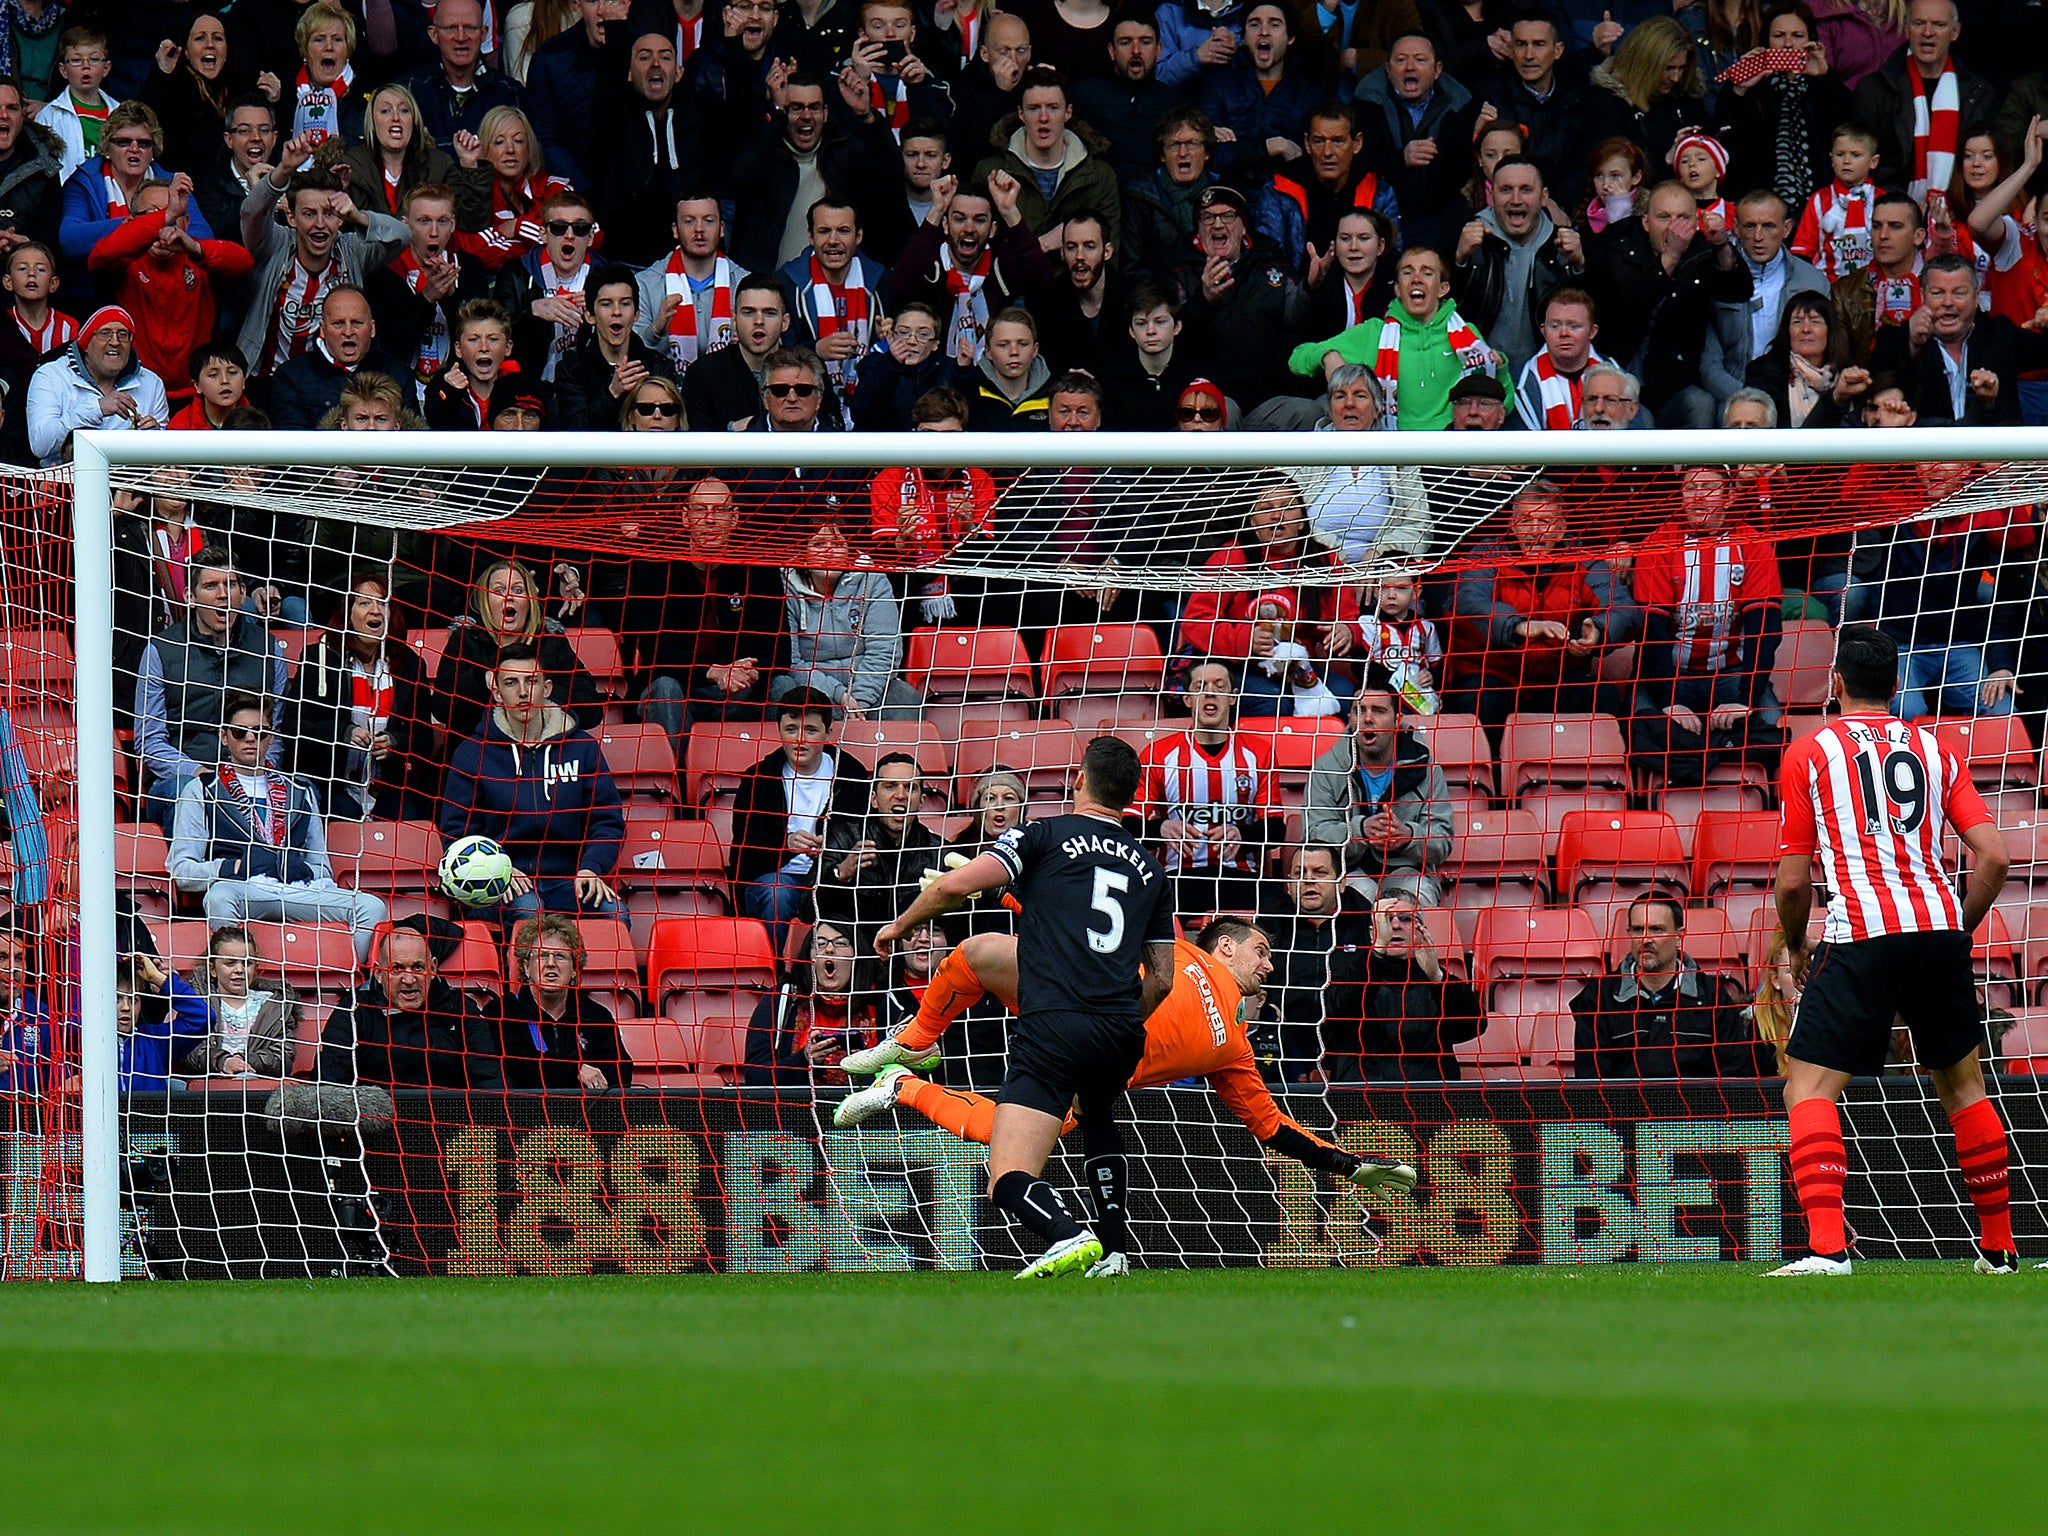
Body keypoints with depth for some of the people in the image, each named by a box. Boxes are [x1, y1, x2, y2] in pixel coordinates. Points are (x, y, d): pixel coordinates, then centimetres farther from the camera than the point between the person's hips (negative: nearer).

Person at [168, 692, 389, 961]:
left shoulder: (299, 792, 29)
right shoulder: (200, 790, 19)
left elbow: (321, 868, 27)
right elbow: (182, 871, 9)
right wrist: (229, 868, -10)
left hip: (297, 891, 4)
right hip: (240, 890, -4)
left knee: (371, 907, -22)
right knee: (220, 897, -40)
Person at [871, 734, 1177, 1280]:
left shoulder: (1045, 836, 7)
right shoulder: (1149, 869, 21)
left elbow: (956, 885, -3)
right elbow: (1161, 979, 24)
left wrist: (901, 924, 15)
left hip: (1053, 1028, -5)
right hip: (1123, 1038, 5)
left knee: (1010, 1180, -11)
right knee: (1097, 1112, 38)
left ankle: (1068, 1236, -41)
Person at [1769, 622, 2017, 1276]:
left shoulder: (1808, 755, 7)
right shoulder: (1934, 750, 16)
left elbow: (1793, 880, 4)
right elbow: (1994, 855, 7)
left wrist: (1795, 948, 23)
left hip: (1861, 934, -4)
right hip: (1939, 922, 4)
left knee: (1809, 1089, -4)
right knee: (1962, 1083, 21)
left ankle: (1826, 1246, -22)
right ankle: (1998, 1246, 25)